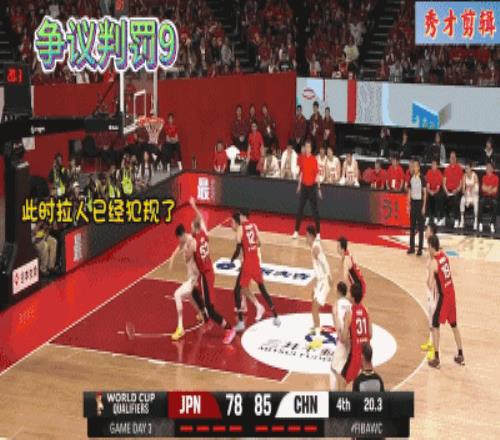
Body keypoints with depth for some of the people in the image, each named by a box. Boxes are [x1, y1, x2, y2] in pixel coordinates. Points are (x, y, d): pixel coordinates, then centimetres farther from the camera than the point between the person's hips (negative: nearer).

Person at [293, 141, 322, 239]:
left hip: (312, 186, -5)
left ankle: (318, 233, 5)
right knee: (300, 209, 9)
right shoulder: (302, 158, 3)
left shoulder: (314, 159, -11)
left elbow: (317, 174, -10)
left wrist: (319, 188, -13)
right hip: (304, 186, 5)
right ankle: (296, 231, 17)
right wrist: (299, 184, 16)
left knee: (315, 210, -1)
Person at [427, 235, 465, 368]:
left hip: (444, 296, -7)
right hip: (451, 293, 7)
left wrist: (429, 282, -3)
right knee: (454, 325, 20)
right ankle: (460, 356, 29)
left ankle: (436, 359, 2)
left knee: (435, 326, 3)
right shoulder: (443, 254, 2)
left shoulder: (433, 263, -18)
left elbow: (430, 286, -23)